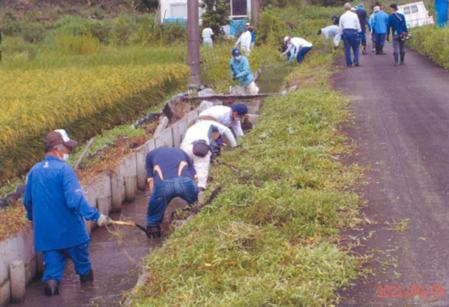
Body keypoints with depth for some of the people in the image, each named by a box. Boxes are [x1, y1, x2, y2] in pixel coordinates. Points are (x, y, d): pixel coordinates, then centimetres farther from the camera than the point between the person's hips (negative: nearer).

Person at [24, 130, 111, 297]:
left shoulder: (34, 171, 4)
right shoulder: (64, 170, -17)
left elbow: (27, 201, 16)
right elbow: (76, 200, -27)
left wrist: (32, 217, 34)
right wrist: (96, 216, -27)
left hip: (45, 232, 5)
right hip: (70, 231, -5)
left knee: (53, 262, 10)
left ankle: (51, 281, -14)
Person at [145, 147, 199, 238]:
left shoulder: (150, 155, 37)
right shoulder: (181, 151, 40)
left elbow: (151, 181, 25)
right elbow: (195, 178, 33)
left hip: (161, 184, 0)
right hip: (185, 182, 0)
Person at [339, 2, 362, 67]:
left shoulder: (342, 16, 7)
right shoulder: (354, 15, 1)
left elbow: (340, 27, 10)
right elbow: (358, 25, 2)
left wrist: (342, 34, 20)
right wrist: (359, 32, 13)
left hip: (345, 32, 2)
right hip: (353, 32, -2)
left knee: (347, 48, 3)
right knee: (355, 48, 6)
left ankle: (349, 63, 0)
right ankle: (356, 61, -9)